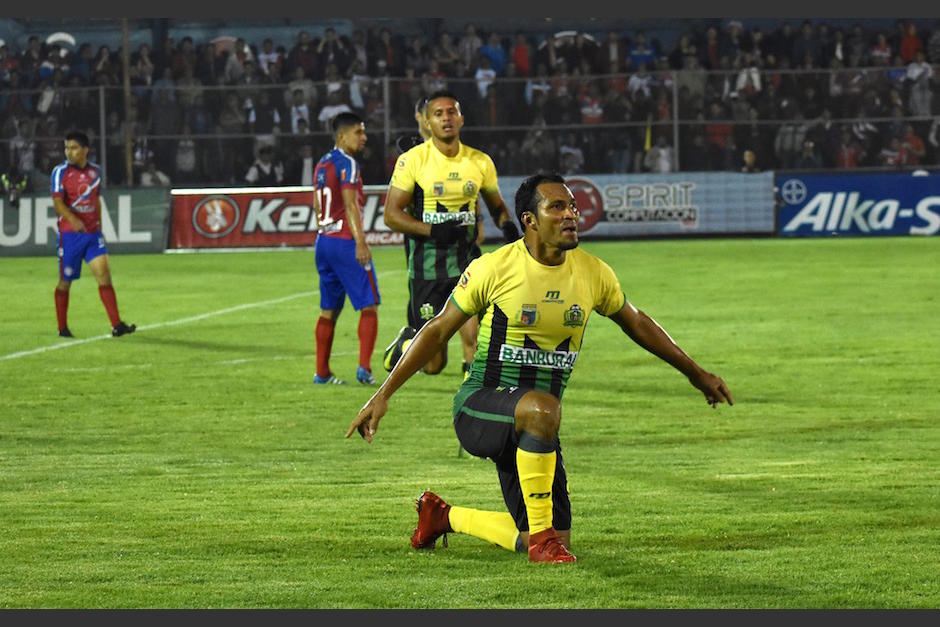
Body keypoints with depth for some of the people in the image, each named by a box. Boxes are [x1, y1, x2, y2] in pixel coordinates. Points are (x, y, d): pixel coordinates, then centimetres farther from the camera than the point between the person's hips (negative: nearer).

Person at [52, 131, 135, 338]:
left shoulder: (95, 171, 9)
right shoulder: (60, 172, -6)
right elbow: (58, 201, -17)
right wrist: (73, 219, -34)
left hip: (93, 234, 3)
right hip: (69, 234, -3)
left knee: (104, 274, -9)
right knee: (65, 281, 5)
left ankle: (116, 325, -14)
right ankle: (62, 327, 19)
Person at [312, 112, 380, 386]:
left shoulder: (322, 164, 15)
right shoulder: (347, 164, -11)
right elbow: (350, 205, -19)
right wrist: (361, 242, -23)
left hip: (324, 241, 9)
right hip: (345, 241, -8)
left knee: (329, 310, 13)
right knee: (369, 307, -4)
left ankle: (322, 372, 15)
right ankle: (364, 368, -13)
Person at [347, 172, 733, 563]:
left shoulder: (593, 273, 0)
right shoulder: (493, 269, -12)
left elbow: (636, 324, 18)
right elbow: (439, 330, -3)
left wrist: (696, 373, 26)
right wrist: (383, 395, -5)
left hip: (534, 423, 6)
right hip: (480, 405, -6)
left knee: (547, 542, 2)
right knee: (542, 408, -40)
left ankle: (443, 516, 28)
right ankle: (542, 534, -24)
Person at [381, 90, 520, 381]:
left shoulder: (480, 162, 4)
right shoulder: (413, 160, -6)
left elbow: (496, 205, 21)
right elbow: (392, 215, -6)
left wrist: (507, 224, -2)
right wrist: (434, 231, -20)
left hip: (468, 261, 2)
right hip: (427, 266, -2)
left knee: (475, 340, -18)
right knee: (433, 364, 2)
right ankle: (406, 341, 35)